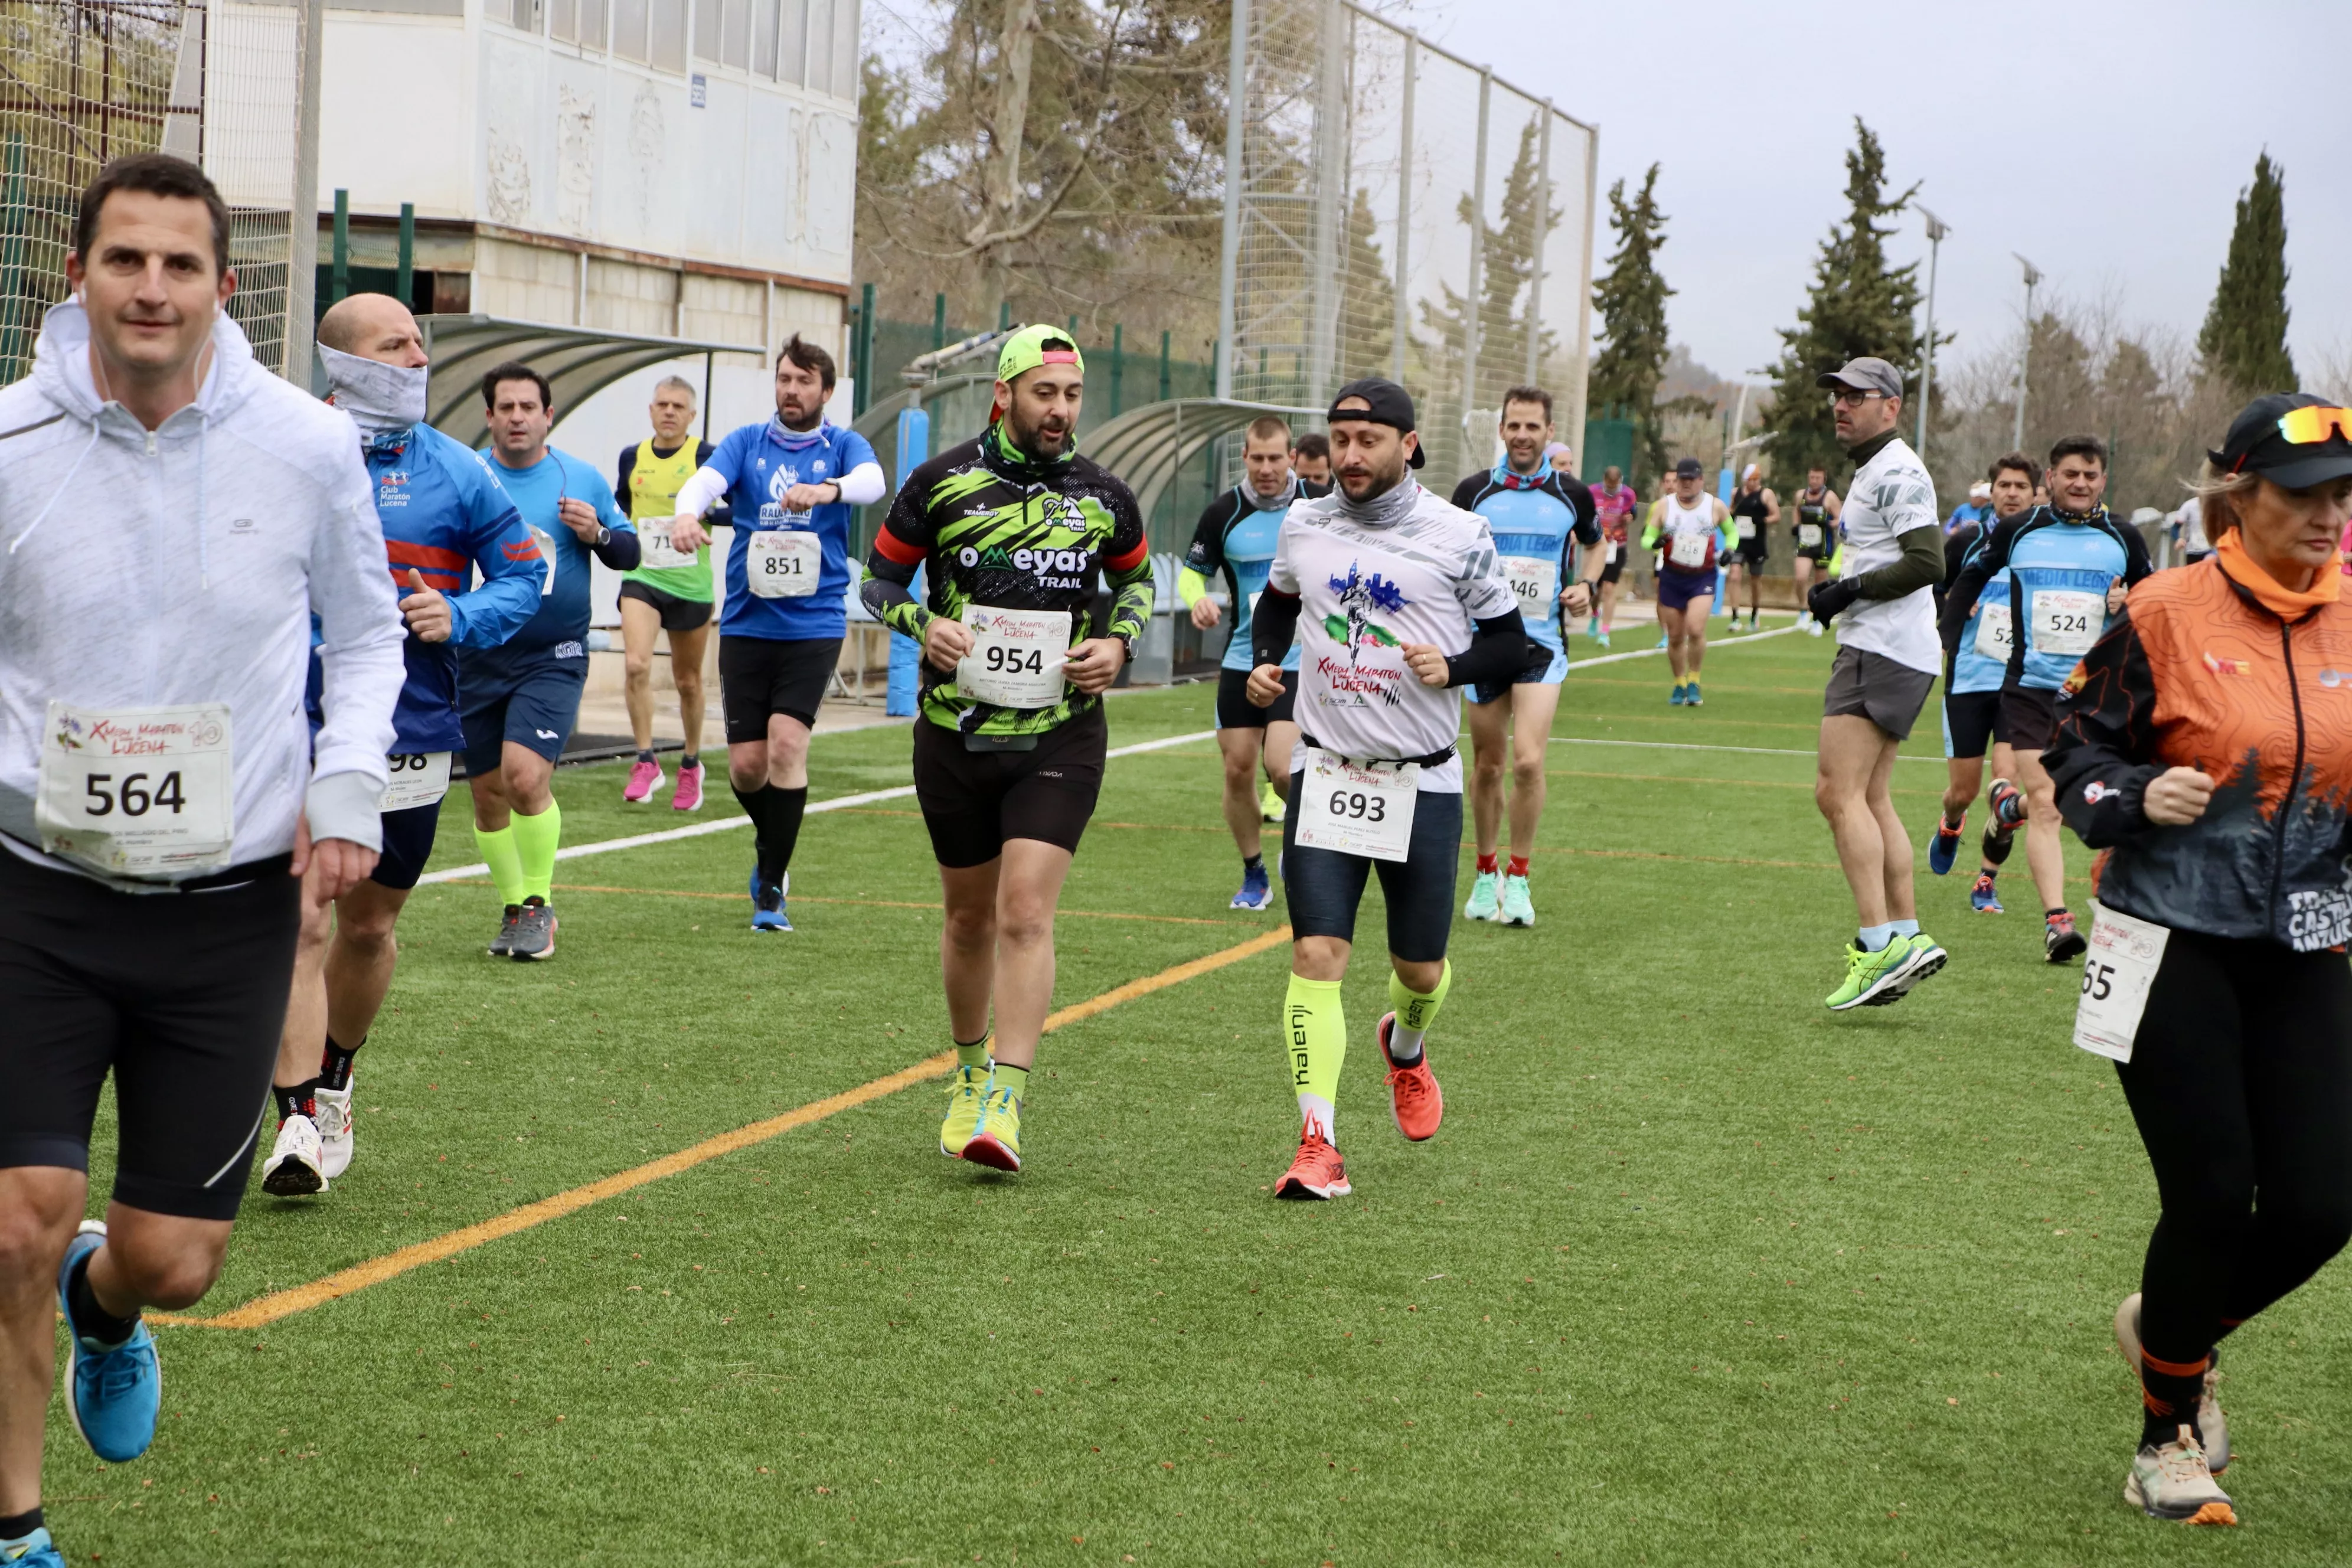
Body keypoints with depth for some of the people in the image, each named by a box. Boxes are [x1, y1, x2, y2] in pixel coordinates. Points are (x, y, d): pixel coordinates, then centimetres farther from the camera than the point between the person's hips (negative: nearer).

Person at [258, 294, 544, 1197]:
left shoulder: (455, 472, 3)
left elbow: (523, 573, 8)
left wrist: (462, 617, -9)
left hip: (409, 739, 2)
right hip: (295, 732, -2)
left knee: (368, 927, 15)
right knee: (300, 921, -13)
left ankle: (333, 1084, 38)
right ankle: (296, 1125, -10)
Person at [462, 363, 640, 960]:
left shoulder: (582, 479, 3)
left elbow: (630, 553, 10)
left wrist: (598, 534, -11)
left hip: (554, 658, -2)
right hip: (479, 659, 2)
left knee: (525, 775, -19)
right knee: (488, 793, 6)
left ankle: (538, 903, -1)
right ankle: (514, 909, 25)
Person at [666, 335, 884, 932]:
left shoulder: (844, 446, 4)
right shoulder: (746, 443, 8)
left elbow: (873, 480, -19)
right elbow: (706, 480, -11)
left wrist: (827, 490, -41)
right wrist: (687, 513, -35)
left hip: (814, 622, -2)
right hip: (747, 621, 2)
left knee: (787, 743, -17)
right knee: (747, 763, 0)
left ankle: (771, 889, -7)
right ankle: (772, 845, 33)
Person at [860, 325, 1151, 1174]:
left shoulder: (1104, 496, 2)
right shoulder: (942, 482, -2)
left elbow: (1136, 582, 19)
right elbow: (878, 578, 7)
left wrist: (1117, 644, -1)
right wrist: (922, 625, -13)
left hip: (1060, 736, -1)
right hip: (955, 733, 1)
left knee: (1026, 912, -14)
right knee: (970, 914, 12)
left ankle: (1004, 1103, -15)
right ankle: (969, 1073, 33)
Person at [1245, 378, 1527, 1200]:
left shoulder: (1460, 536, -6)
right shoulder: (1303, 526, 3)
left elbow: (1511, 646, 2)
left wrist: (1453, 667, -17)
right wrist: (1264, 661, 5)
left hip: (1423, 784, -1)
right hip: (1325, 775, 1)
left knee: (1419, 966, 9)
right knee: (1317, 954, -13)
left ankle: (1406, 1045, 46)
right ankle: (1318, 1146, -13)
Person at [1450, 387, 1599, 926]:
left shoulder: (1572, 493, 1)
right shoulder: (1473, 491, 1)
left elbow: (1595, 544, 19)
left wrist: (1586, 585, 1)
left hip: (1542, 642, -1)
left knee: (1528, 760, -15)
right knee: (1487, 765, 7)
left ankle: (1518, 880, -2)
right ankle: (1486, 875, 24)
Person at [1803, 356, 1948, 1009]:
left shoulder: (1896, 473, -12)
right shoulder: (1871, 472, 21)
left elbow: (1927, 563, -22)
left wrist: (1851, 590, -15)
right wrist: (1834, 591, 13)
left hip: (1882, 653, -11)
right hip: (1876, 651, 11)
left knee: (1839, 792, -16)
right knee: (1869, 800, 11)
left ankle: (1881, 943, -20)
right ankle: (1908, 936, 12)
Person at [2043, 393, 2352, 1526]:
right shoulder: (2169, 613, -9)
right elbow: (2077, 747, -1)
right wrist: (2138, 798, -20)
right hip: (2176, 951, -5)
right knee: (2211, 1199, -3)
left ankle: (2173, 1327, 33)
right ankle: (2168, 1435, 22)